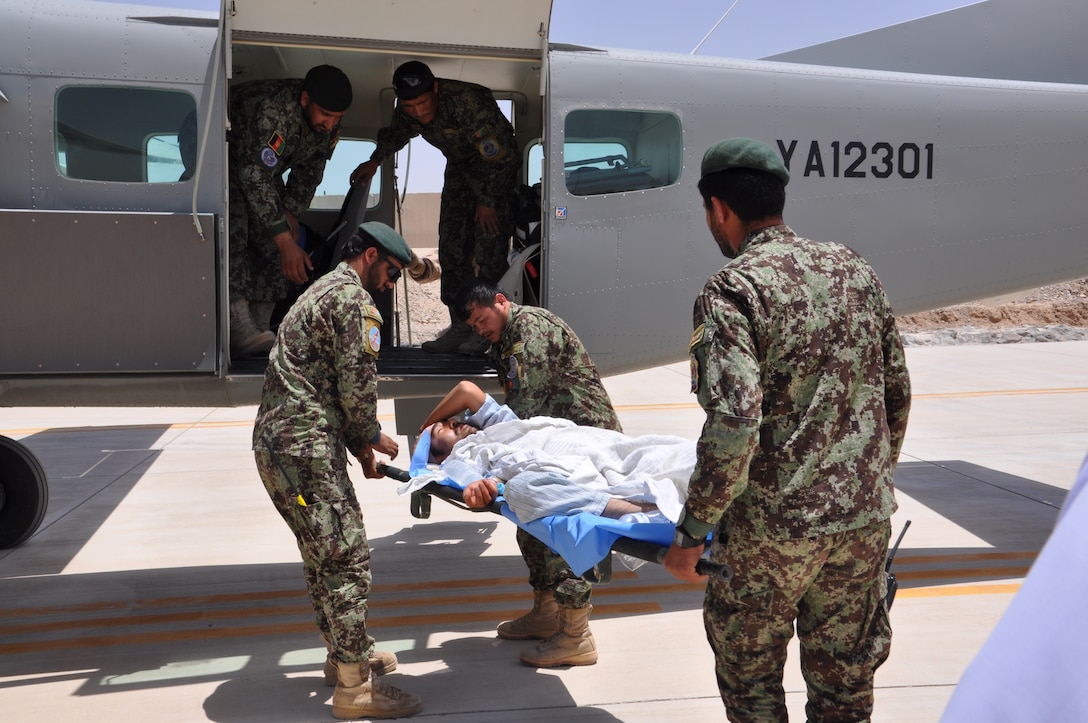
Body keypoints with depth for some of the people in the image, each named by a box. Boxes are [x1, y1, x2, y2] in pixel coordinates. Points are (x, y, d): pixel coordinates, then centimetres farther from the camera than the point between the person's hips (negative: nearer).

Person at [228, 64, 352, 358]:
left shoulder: (328, 125, -15)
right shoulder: (271, 112, -40)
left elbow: (308, 173, 0)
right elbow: (256, 179, -40)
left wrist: (290, 213, -12)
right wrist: (286, 243, -41)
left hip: (261, 165, 7)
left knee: (273, 241, -6)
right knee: (234, 227, -28)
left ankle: (258, 329, -4)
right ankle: (238, 329, -33)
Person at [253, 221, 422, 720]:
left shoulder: (323, 291, 25)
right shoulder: (353, 298, -9)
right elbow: (356, 382, -14)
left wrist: (358, 446, 18)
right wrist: (372, 436, 5)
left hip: (277, 443, 11)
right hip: (305, 450, -11)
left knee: (324, 554, 20)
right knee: (346, 557, -7)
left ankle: (344, 654, 34)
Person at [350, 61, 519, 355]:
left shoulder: (468, 101, -35)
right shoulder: (406, 110, -13)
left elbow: (498, 156, -27)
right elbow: (398, 132, 14)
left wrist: (487, 201, -20)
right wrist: (375, 161, 7)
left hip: (499, 169, -7)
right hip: (460, 166, 7)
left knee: (489, 249, -14)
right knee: (452, 247, 3)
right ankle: (460, 327, 9)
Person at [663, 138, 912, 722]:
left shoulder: (732, 291, -15)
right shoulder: (855, 270, 6)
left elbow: (734, 426, -25)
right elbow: (897, 393, 12)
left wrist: (692, 533, -15)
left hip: (773, 526, -6)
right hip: (865, 519, 6)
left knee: (749, 674, 16)